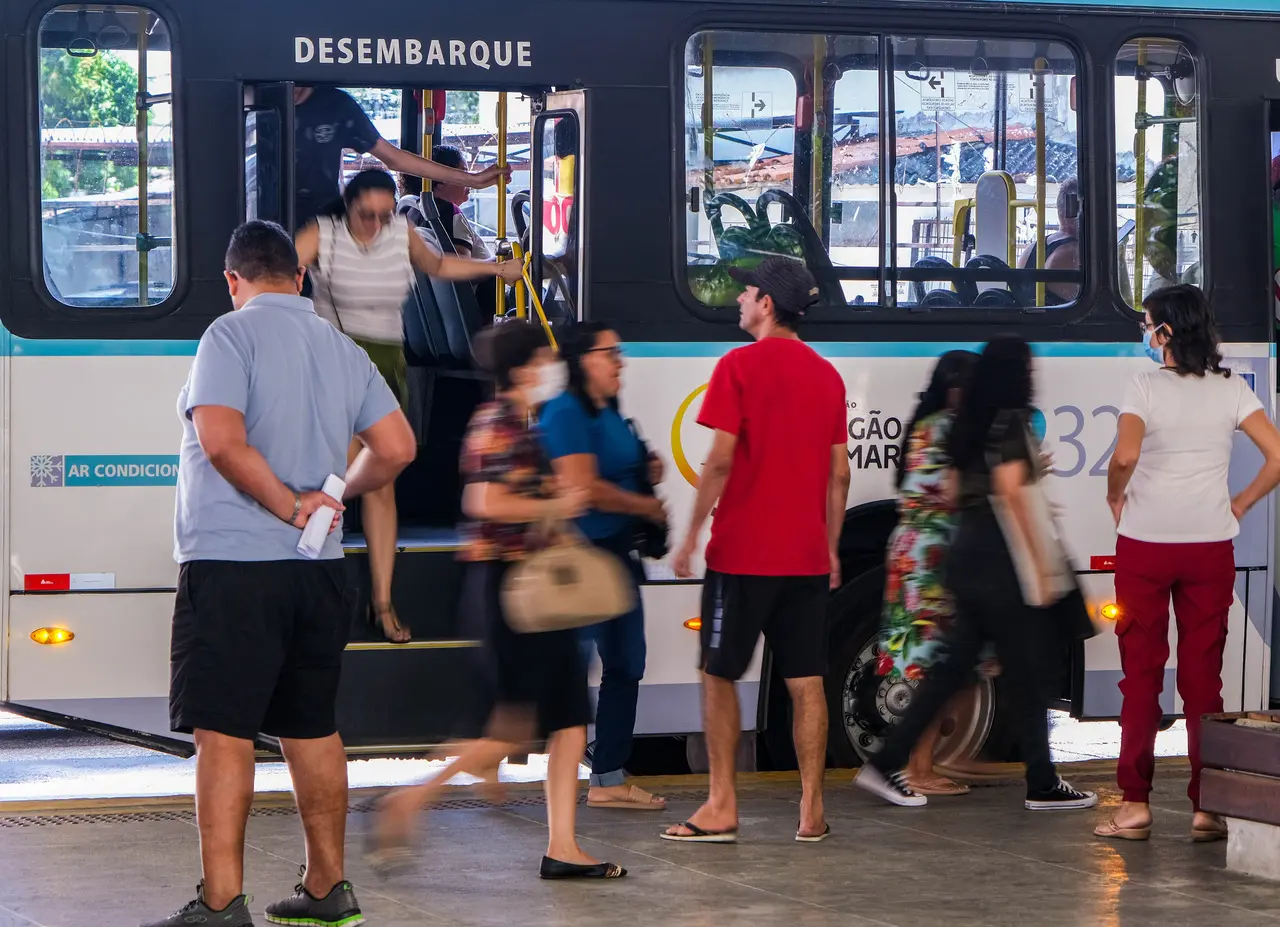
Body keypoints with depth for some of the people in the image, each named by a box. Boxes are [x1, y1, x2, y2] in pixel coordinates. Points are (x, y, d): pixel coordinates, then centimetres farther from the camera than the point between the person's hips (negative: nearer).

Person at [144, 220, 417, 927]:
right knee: (312, 730, 15)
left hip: (232, 563, -7)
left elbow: (222, 440, -20)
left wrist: (290, 507, -12)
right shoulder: (343, 350, 12)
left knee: (223, 733, -7)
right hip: (318, 571, 7)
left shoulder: (232, 336, -7)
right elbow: (396, 448, 9)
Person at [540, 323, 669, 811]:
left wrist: (648, 472, 10)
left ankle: (609, 779, 17)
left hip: (617, 552, 10)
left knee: (625, 666, 11)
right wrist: (646, 506, -11)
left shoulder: (610, 413, 17)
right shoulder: (565, 413, -13)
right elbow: (583, 486, -22)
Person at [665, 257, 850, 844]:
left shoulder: (739, 366, -8)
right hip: (808, 555, 5)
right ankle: (812, 812, 5)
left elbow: (721, 459, -14)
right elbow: (838, 473, 11)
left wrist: (692, 536, -7)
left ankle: (721, 809, 2)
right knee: (805, 681, 5)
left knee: (719, 675, 4)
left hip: (742, 552, -5)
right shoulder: (827, 375, 10)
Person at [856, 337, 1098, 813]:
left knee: (955, 665, 10)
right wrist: (1038, 560, -16)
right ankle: (1042, 785, 5)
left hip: (966, 547, 8)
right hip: (999, 554, -8)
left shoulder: (970, 423, 15)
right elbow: (1010, 492, -17)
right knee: (1025, 672, -1)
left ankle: (886, 765, 6)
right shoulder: (1011, 419, -10)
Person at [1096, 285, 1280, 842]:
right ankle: (1207, 807, 6)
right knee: (1203, 675, 7)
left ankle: (1136, 805, 4)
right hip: (1211, 545, 3)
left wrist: (1115, 499, -4)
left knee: (1141, 673, 5)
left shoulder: (1148, 387, -8)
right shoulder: (1231, 389, 2)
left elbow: (1125, 456, -23)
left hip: (1145, 544, -3)